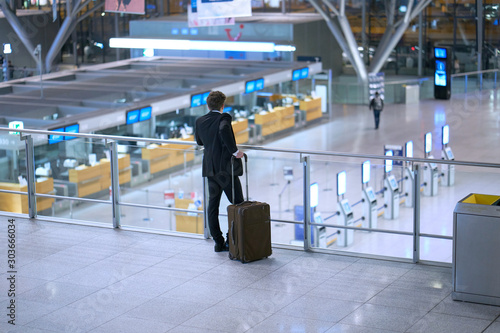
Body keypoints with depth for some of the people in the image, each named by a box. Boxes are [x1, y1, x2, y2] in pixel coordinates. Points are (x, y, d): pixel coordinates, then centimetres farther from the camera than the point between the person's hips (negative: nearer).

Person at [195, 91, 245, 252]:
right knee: (238, 205, 4)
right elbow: (224, 129, -33)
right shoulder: (224, 118, -11)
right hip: (226, 168, -6)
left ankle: (218, 243, 12)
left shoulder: (200, 121, 6)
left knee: (213, 205, 10)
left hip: (210, 169, 6)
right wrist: (234, 151, -26)